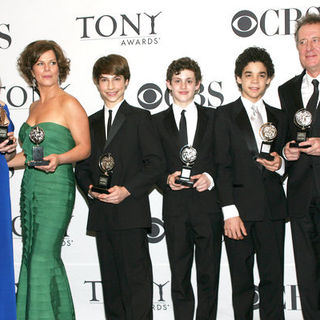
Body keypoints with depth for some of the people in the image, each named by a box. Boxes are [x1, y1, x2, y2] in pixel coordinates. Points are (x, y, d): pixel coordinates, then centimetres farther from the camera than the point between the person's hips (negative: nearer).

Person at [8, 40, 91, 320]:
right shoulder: (34, 107, 16)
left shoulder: (69, 104, -6)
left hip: (56, 187, -8)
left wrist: (59, 158, -24)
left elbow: (84, 148, -8)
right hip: (30, 187, 8)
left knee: (45, 257, -9)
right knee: (31, 256, 9)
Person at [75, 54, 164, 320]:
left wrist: (127, 190, -16)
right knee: (111, 280, 11)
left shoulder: (140, 118, 2)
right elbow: (82, 165, 17)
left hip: (131, 212, -5)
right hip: (101, 214, 5)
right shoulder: (91, 123, 17)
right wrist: (90, 189, -3)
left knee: (136, 277, -5)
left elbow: (155, 163, -5)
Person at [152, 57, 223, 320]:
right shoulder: (157, 122, 9)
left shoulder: (214, 117, 9)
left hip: (208, 206, 0)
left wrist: (210, 178, -9)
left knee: (209, 276, 6)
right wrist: (167, 179, -9)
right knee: (179, 278, 6)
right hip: (176, 209, 0)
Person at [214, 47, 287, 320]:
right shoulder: (226, 114, 4)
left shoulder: (278, 117, 16)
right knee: (242, 284, 3)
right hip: (241, 208, -3)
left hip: (273, 209, 3)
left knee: (274, 280, 2)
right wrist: (230, 212, -10)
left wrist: (279, 165, -3)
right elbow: (222, 166, -2)